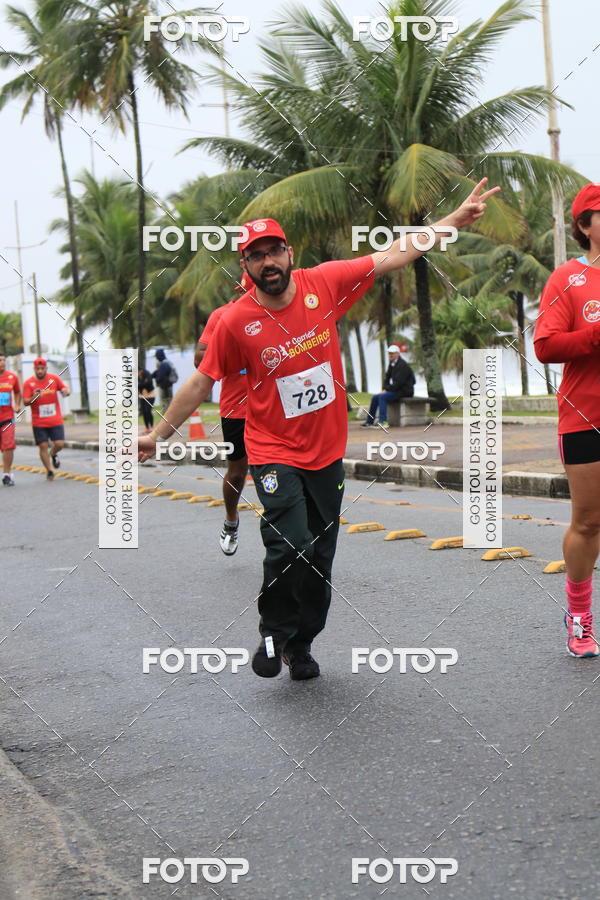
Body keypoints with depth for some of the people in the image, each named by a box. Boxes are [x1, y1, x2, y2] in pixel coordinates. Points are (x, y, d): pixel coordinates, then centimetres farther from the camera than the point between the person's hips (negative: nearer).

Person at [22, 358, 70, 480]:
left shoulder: (55, 378, 2)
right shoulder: (28, 383, -3)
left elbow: (66, 389, 1)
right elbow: (25, 402, -7)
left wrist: (66, 391, -24)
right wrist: (34, 398, -28)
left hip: (56, 420, 1)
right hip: (39, 423, -1)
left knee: (59, 444, -7)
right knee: (43, 446, -3)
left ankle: (53, 454, 28)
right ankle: (49, 471, 12)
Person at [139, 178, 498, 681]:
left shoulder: (324, 283, -5)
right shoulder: (236, 322, -10)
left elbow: (394, 256, 1)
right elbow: (201, 383, 1)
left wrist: (457, 220, 0)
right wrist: (159, 435, 3)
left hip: (327, 451, 3)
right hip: (274, 454, -3)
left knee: (320, 557, 9)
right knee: (291, 545, -20)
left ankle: (301, 645, 28)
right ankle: (274, 632, 6)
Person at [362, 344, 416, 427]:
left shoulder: (402, 365, -16)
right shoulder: (392, 364, 14)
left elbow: (398, 383, -22)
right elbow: (387, 378, 18)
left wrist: (387, 390, -17)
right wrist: (384, 389, -1)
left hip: (404, 391, -10)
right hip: (395, 390, 10)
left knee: (382, 397, -28)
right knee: (375, 397, 6)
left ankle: (383, 422, -35)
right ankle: (369, 421, 8)